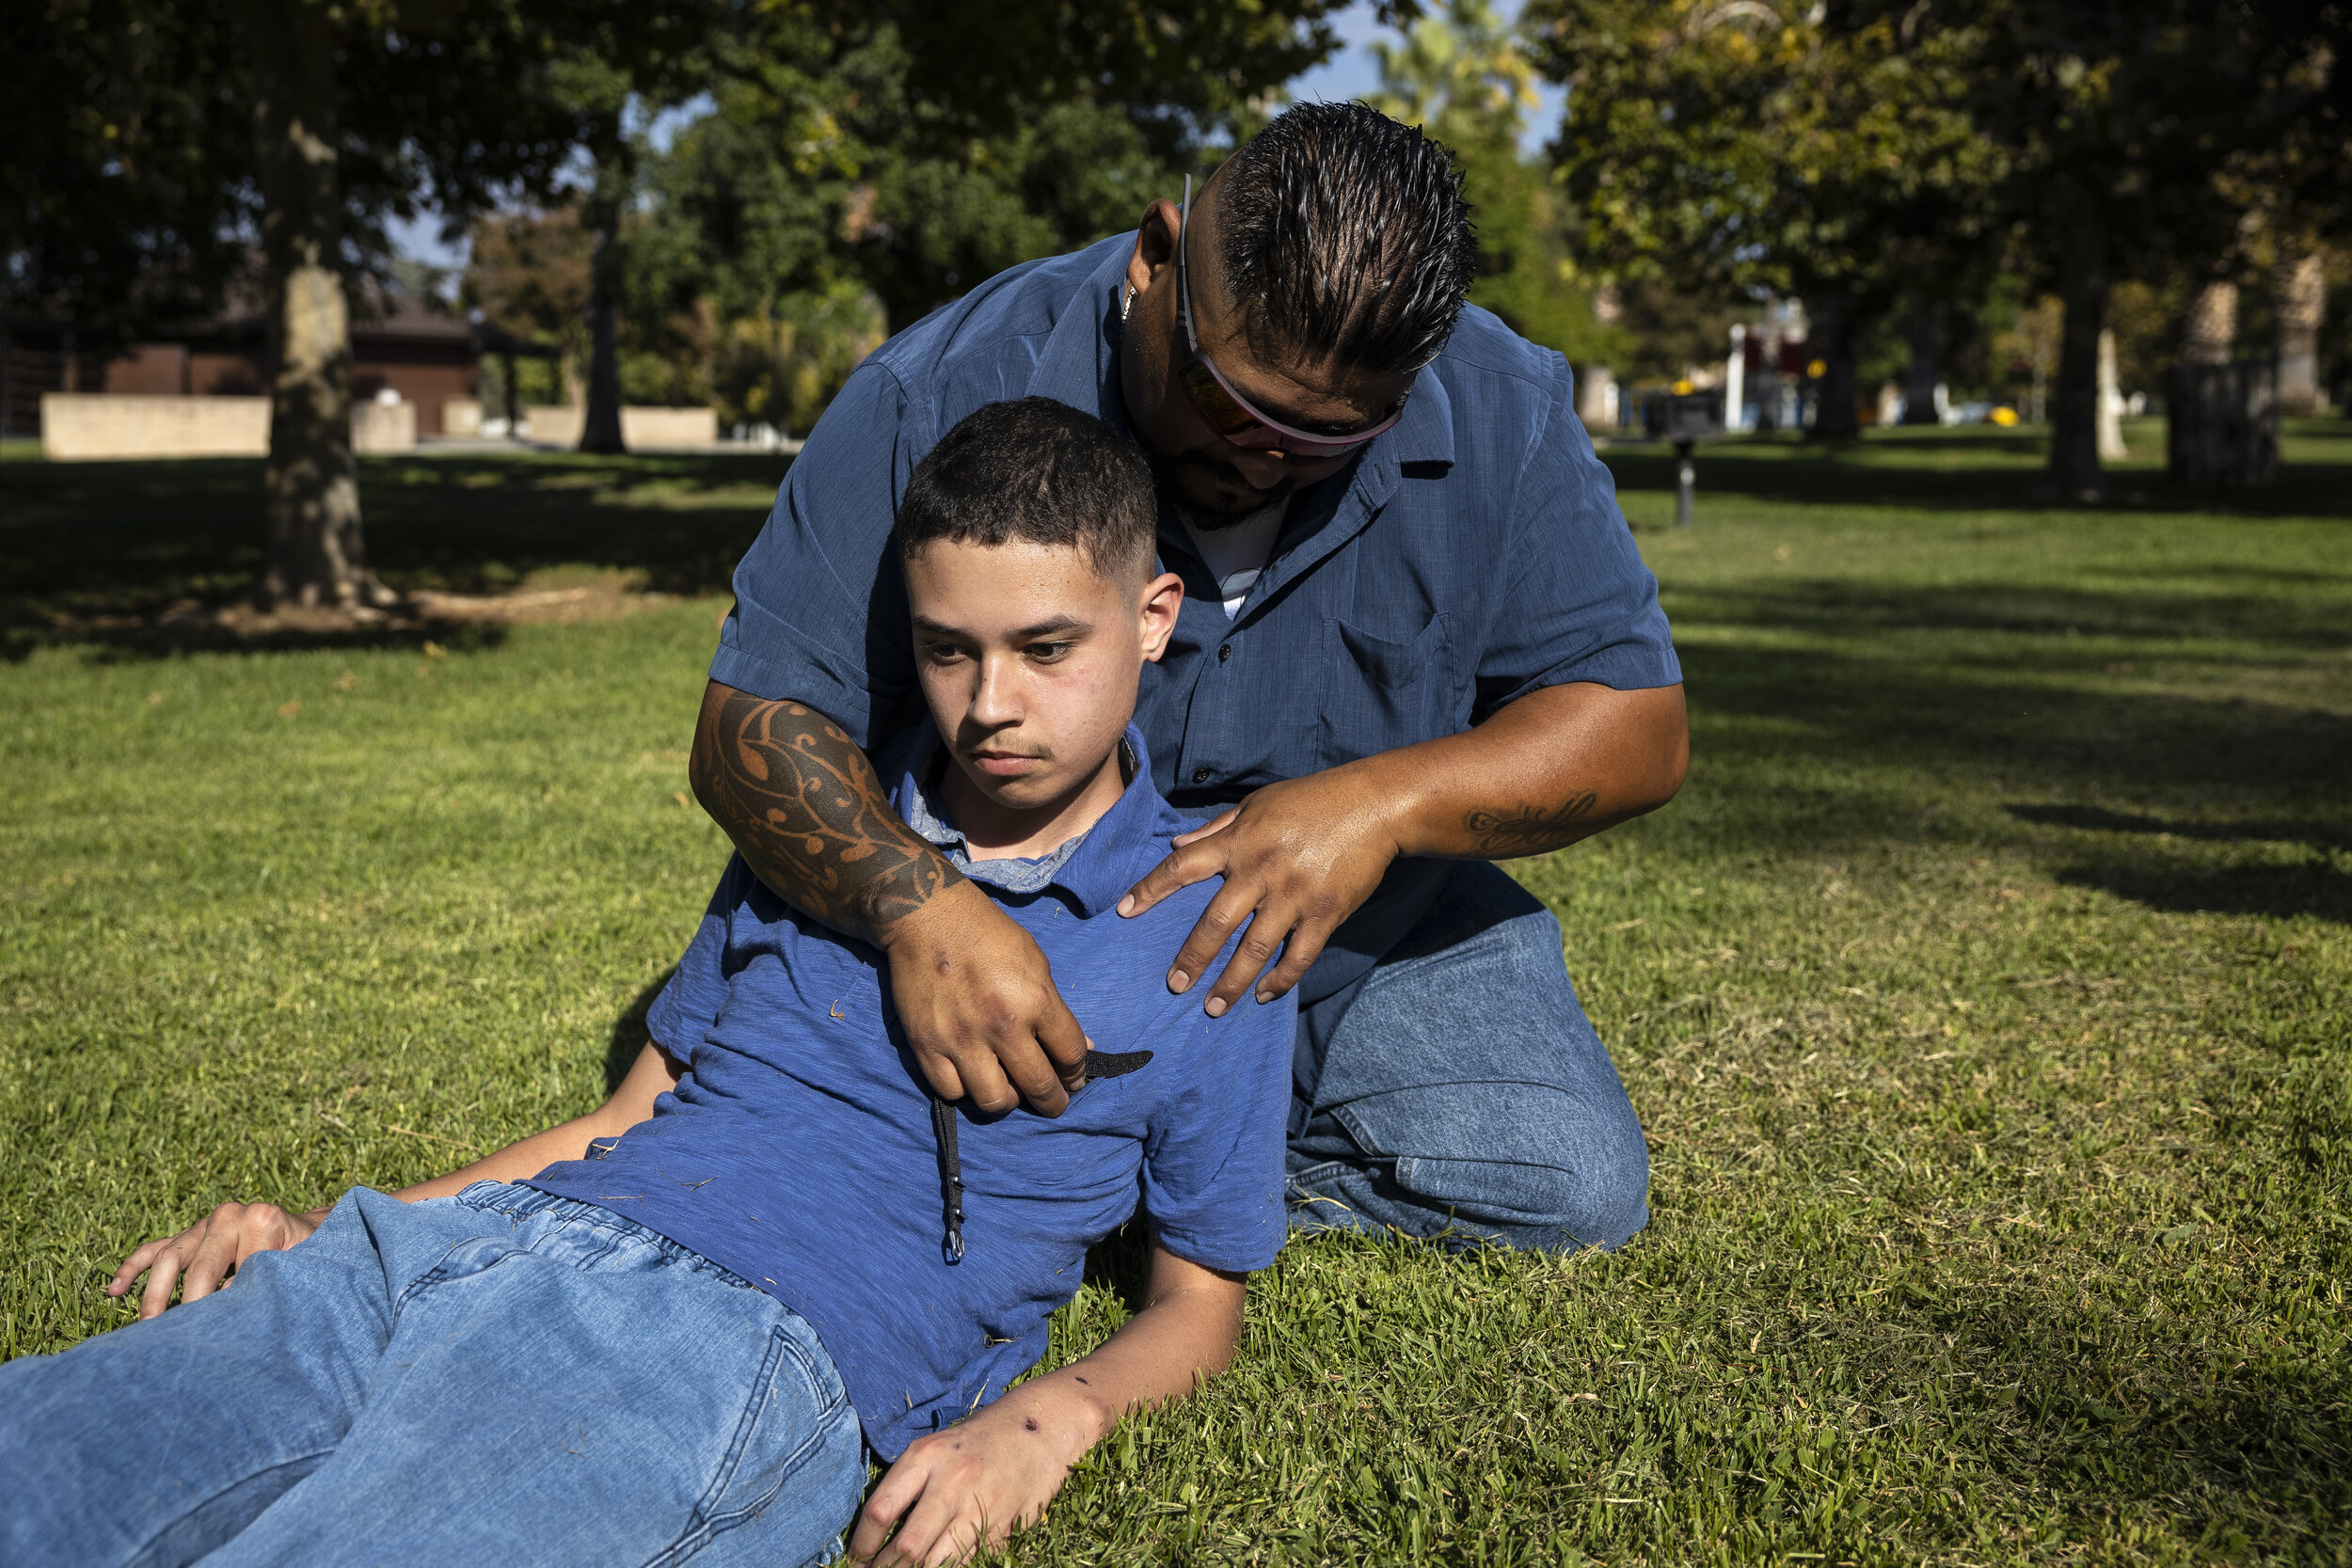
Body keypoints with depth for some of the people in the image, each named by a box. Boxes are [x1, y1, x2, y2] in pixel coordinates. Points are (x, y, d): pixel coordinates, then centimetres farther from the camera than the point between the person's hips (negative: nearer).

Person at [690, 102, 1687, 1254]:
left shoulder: (1501, 419, -15)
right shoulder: (948, 395, -23)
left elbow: (1638, 726, -14)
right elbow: (753, 724, -22)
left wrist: (1387, 802, -32)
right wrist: (920, 908, -43)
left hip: (1366, 934, 2)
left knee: (1574, 1188, -15)